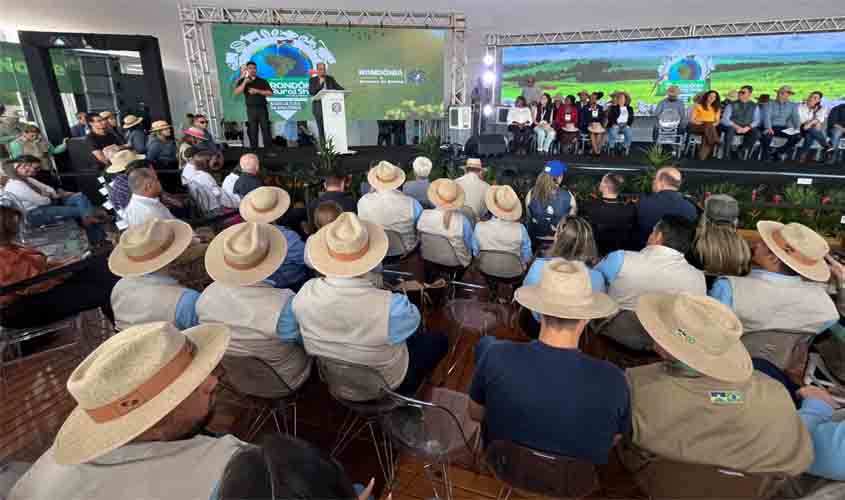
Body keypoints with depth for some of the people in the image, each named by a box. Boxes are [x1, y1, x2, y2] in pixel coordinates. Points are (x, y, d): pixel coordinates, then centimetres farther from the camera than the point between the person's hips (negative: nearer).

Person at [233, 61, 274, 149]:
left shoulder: (262, 81, 8)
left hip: (262, 108, 0)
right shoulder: (242, 81, 9)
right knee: (252, 131, 1)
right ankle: (254, 149, 6)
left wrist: (257, 91, -11)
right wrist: (245, 82, -13)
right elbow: (237, 92, -5)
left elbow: (270, 93, -1)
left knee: (266, 129, -3)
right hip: (251, 109, 0)